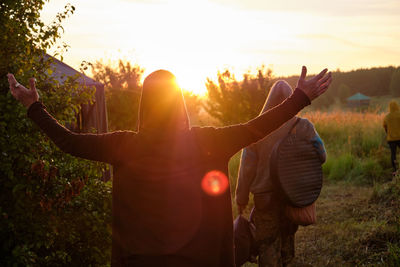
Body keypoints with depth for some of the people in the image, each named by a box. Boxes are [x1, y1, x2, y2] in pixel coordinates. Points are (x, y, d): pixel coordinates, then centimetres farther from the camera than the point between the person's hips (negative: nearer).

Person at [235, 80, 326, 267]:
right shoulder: (303, 126, -10)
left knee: (267, 244, 7)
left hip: (265, 197, -2)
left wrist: (241, 197, 1)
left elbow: (247, 166, -8)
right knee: (288, 234, 23)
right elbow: (320, 156, -10)